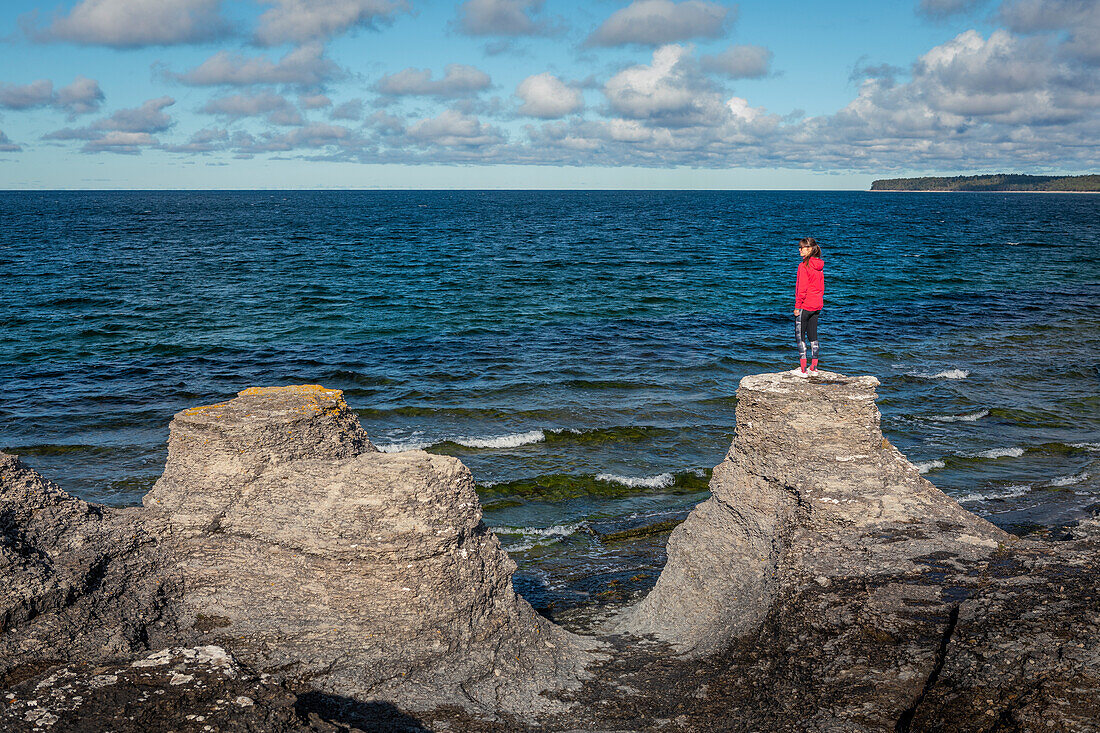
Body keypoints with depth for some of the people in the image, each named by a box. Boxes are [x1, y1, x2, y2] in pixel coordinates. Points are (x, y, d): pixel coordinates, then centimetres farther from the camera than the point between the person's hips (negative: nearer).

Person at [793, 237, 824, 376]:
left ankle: (803, 369, -3)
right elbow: (821, 287, 14)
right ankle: (814, 368, 17)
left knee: (800, 336, -1)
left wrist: (797, 307, -14)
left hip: (804, 306, -8)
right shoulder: (819, 265, 8)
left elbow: (802, 288, -18)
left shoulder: (804, 266, -16)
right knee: (813, 335, 14)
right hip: (817, 306, 8)